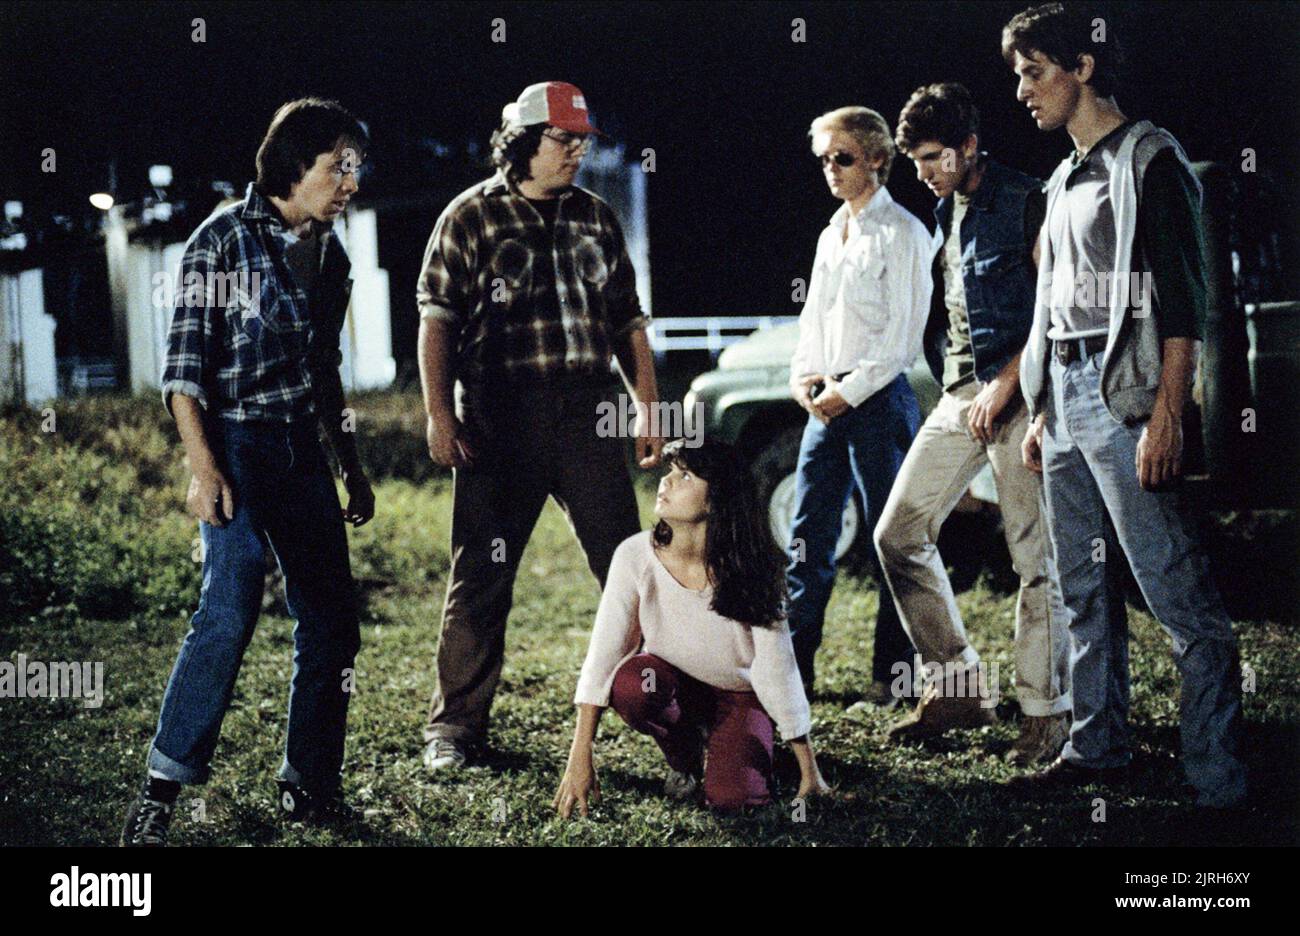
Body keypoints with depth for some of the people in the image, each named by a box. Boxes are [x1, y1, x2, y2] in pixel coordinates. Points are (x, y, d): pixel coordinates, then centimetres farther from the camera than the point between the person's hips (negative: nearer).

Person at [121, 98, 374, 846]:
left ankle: (311, 787, 16)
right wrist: (204, 467, -18)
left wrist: (354, 468, 23)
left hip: (302, 448, 7)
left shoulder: (330, 255, 14)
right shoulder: (225, 239, -6)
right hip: (236, 442, -7)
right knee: (234, 602, -21)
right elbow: (184, 364, -9)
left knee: (333, 619, 4)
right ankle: (163, 790, -15)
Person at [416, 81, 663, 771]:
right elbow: (437, 319, -2)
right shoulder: (471, 217, 1)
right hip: (500, 421, -3)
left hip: (587, 416, 4)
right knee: (480, 575, 1)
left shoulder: (595, 218, 13)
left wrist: (648, 406, 12)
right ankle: (455, 723, 10)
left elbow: (627, 321, 18)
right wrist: (439, 415, -10)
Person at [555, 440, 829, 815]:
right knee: (630, 683, -33)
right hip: (673, 682, 2)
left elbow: (779, 672, -19)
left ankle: (716, 745, 11)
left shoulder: (749, 570, -24)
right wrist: (580, 760, -23)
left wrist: (810, 772, -15)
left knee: (731, 798, -27)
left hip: (737, 694, -1)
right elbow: (603, 655, -19)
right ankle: (683, 756, 0)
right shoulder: (636, 556, -21)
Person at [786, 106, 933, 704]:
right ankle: (792, 668, 9)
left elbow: (903, 333, -11)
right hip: (827, 401, 8)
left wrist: (848, 390, -13)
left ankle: (893, 674, 3)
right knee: (807, 535, 5)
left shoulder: (901, 233, -6)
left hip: (878, 397, -8)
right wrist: (803, 377, 3)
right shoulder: (832, 234, 18)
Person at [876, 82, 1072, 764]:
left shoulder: (1025, 202, -7)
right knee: (899, 533, 3)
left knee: (1034, 557, -5)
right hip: (959, 396, 9)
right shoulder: (946, 213, 17)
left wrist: (1005, 384, -16)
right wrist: (957, 388, 14)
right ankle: (958, 684, 11)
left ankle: (1045, 710, 2)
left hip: (1016, 394, -8)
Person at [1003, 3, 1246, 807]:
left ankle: (1220, 780, -10)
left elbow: (1181, 299, -13)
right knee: (1085, 589, 13)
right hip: (1068, 397, 9)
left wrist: (1167, 417, -20)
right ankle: (1099, 748, 22)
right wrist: (1043, 411, 19)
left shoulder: (1149, 160, -6)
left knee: (1179, 597, -10)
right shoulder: (1068, 179, 19)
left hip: (1127, 399, -9)